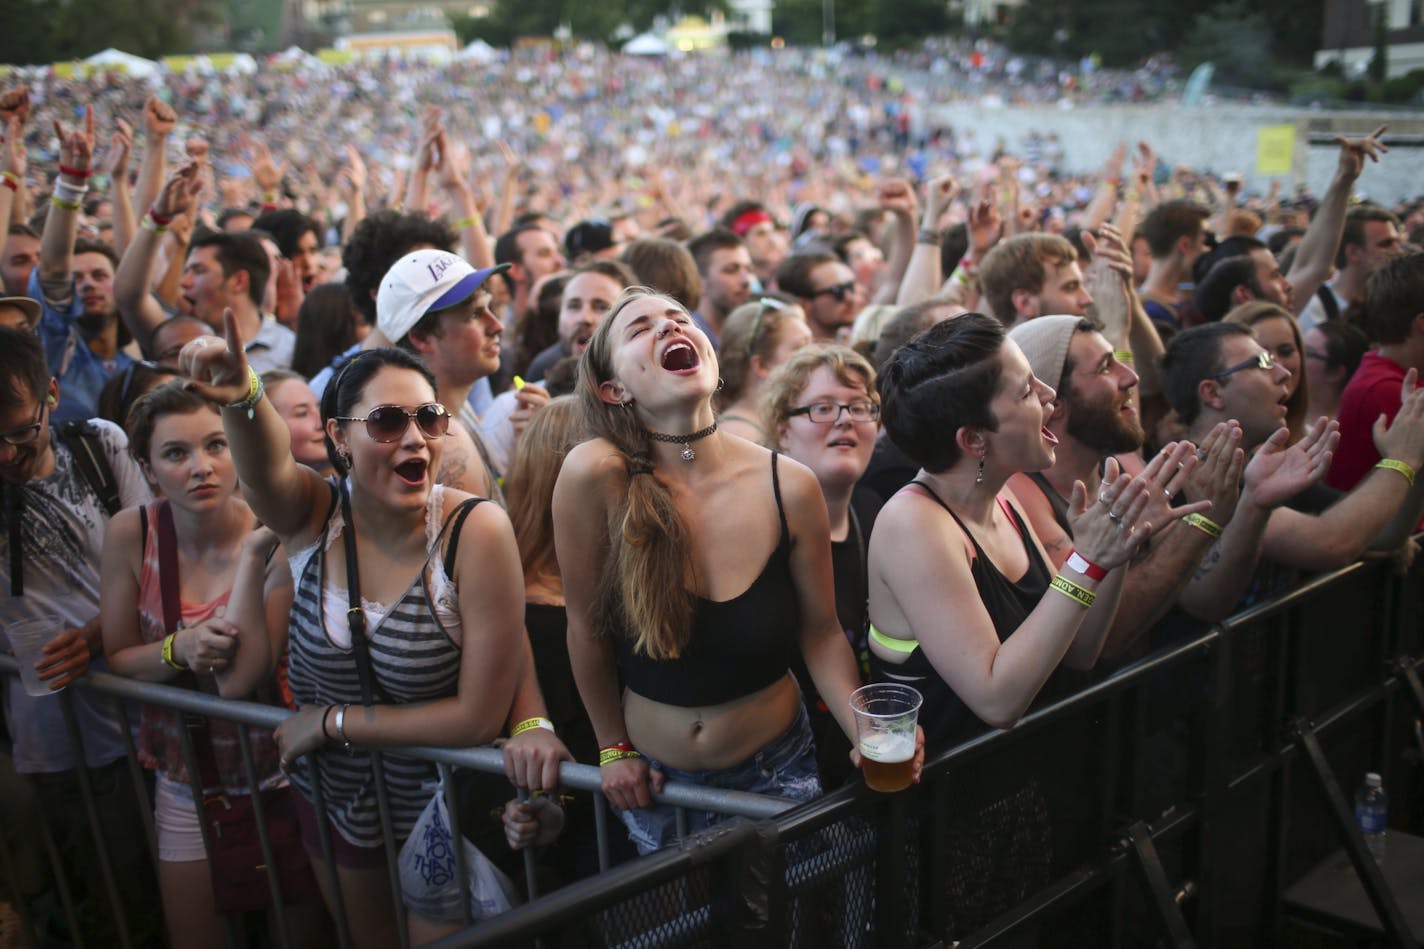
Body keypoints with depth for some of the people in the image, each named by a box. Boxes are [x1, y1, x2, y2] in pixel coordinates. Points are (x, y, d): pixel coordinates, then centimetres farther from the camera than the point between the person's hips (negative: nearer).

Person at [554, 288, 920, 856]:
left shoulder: (789, 488, -15)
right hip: (655, 779, 0)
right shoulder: (595, 476, -21)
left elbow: (820, 632, -3)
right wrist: (613, 748, 1)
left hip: (776, 768, 1)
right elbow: (585, 624, -9)